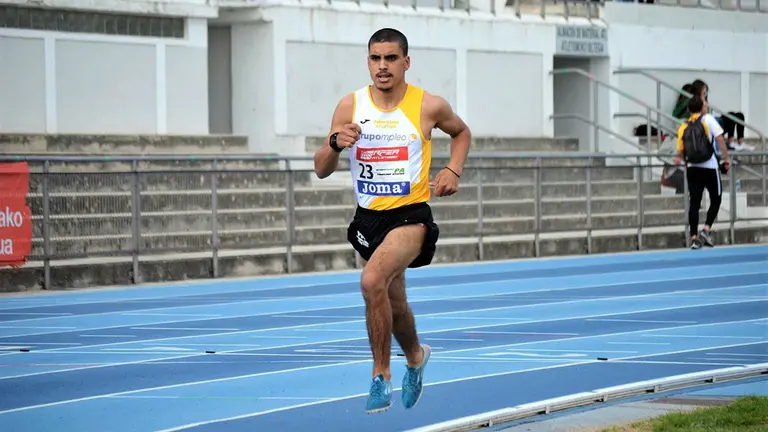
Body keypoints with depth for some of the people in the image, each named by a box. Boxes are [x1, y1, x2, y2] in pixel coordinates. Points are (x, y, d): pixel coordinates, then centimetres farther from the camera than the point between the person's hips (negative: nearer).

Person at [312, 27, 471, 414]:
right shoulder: (350, 106, -2)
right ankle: (415, 356, 52)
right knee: (393, 304, 20)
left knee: (372, 280, -30)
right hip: (368, 218, 4)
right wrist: (335, 143, -21)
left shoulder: (429, 106, -6)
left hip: (411, 216, -4)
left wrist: (453, 170, 0)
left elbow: (461, 132, 17)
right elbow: (321, 170, 0)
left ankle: (381, 377, -17)